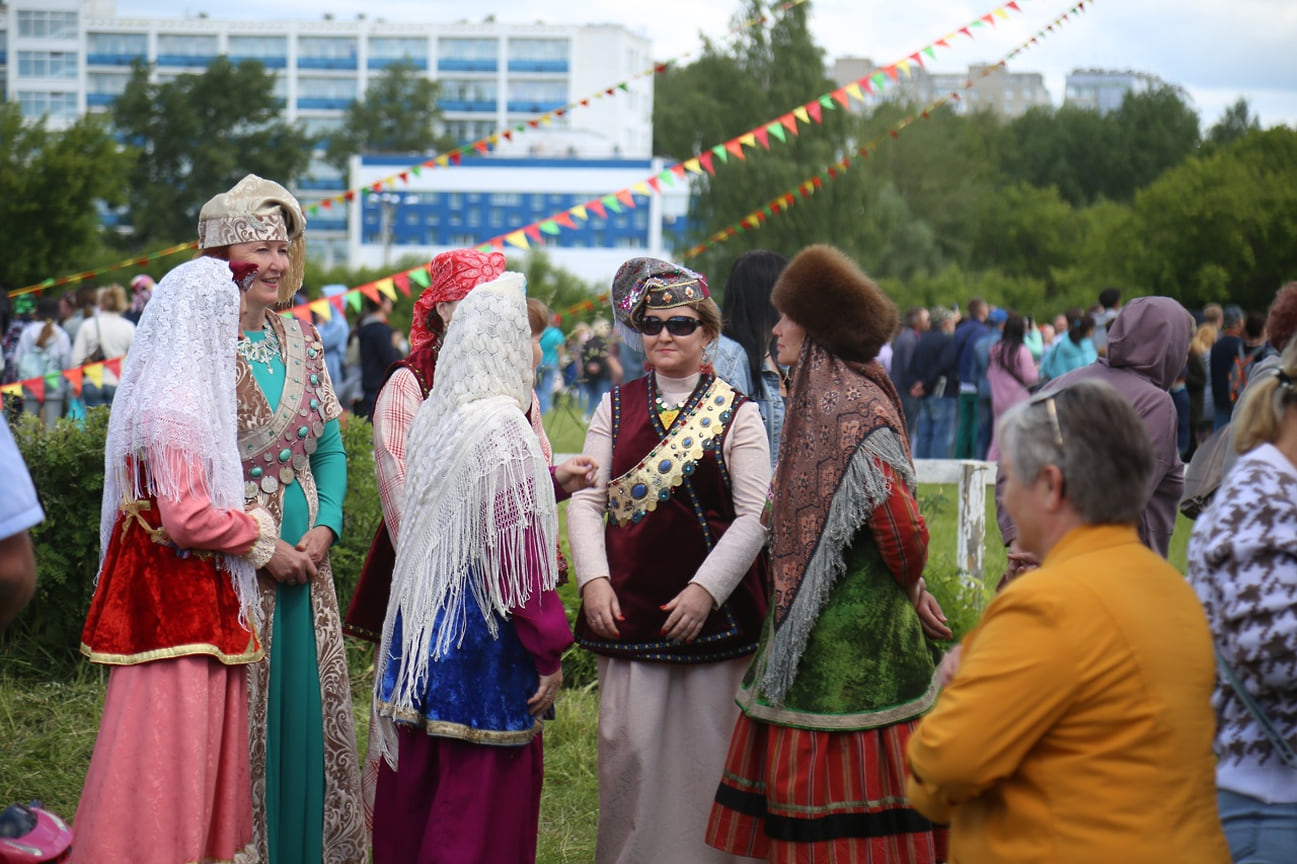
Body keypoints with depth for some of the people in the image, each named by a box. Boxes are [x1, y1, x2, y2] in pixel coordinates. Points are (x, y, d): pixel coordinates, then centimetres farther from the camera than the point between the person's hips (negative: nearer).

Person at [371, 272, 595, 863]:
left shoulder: (434, 416, 7)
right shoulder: (503, 429, -17)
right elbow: (519, 558, -19)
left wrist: (550, 482, 24)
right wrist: (549, 653, -13)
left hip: (422, 630, 8)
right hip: (484, 641, -8)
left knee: (415, 790, 16)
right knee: (482, 798, -1)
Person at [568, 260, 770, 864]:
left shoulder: (737, 413, 2)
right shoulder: (616, 406, 10)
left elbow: (755, 515, -4)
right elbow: (586, 499, 6)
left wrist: (706, 589, -13)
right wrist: (593, 579, -8)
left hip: (712, 609, -2)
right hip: (629, 605, 2)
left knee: (706, 747, 2)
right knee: (628, 746, 1)